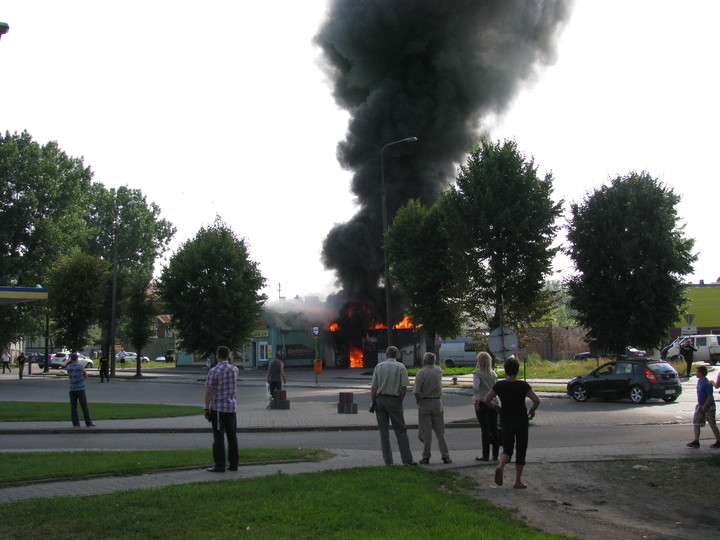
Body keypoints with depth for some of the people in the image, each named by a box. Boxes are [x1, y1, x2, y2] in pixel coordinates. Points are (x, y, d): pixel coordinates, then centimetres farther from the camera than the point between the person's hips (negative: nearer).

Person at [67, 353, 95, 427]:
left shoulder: (68, 367, 2)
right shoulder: (81, 367, -5)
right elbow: (86, 376, 8)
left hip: (72, 390, 2)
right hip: (81, 389, -2)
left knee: (73, 407, 6)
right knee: (84, 407, 0)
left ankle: (76, 423, 3)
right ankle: (88, 423, 1)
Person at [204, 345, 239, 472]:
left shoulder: (213, 371, -12)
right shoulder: (234, 370, 4)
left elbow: (209, 391, -12)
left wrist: (207, 408, -6)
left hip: (218, 409, -5)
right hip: (232, 407, 5)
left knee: (219, 437, -1)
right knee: (232, 437, 10)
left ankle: (219, 465, 0)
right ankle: (233, 464, 13)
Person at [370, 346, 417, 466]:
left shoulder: (379, 366, 3)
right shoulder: (400, 367, -1)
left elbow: (373, 387, 0)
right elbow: (404, 387, -7)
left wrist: (373, 402, 5)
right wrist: (400, 401, 4)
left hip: (380, 399, 2)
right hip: (394, 400, -2)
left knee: (384, 431, 7)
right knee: (401, 431, 2)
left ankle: (387, 460, 6)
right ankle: (407, 459, -3)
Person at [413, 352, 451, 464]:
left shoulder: (421, 373, -11)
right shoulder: (439, 371, 3)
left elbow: (416, 392, -15)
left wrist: (418, 401, 0)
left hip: (424, 403, -4)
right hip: (437, 403, 4)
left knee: (426, 432, 1)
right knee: (440, 432, 8)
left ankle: (426, 457, 3)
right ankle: (445, 456, 7)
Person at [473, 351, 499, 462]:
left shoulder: (477, 373, -9)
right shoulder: (493, 373, 9)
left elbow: (475, 387, -23)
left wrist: (477, 400, -17)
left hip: (482, 403, -5)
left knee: (485, 430, -2)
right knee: (494, 429, 9)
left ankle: (486, 456, 1)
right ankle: (495, 455, 12)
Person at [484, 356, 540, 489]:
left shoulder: (499, 385, -4)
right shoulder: (523, 385, -11)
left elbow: (486, 400, -5)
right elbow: (536, 401, -16)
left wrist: (497, 408, 10)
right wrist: (531, 410, 3)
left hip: (506, 421, 2)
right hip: (521, 421, -2)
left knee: (507, 448, 12)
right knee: (520, 450, 8)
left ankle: (500, 466, -21)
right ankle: (518, 482, 8)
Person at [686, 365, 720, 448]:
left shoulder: (707, 384, -20)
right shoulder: (699, 381, 7)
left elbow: (710, 397, -21)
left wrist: (704, 406, -18)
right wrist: (698, 404, 15)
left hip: (708, 407, -9)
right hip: (701, 406, 9)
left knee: (712, 425, 2)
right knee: (696, 423, 2)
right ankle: (696, 441, 3)